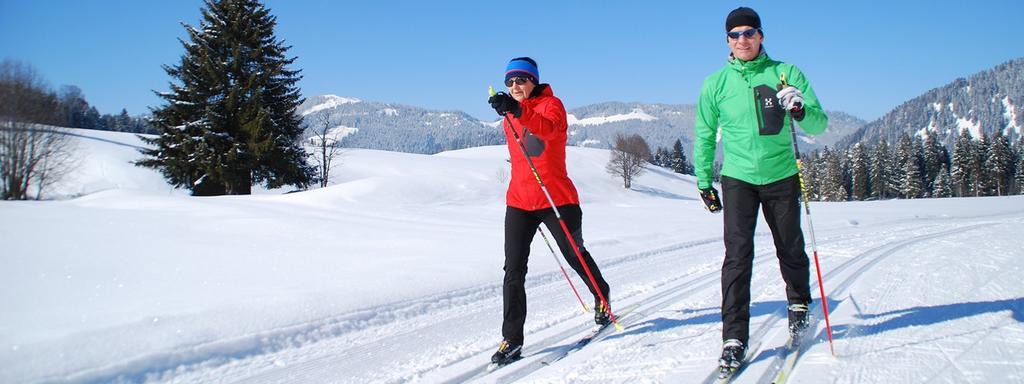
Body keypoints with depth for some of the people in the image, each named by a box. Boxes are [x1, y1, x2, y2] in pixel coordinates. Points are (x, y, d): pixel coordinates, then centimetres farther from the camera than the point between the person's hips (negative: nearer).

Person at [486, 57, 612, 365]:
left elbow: (549, 129, -32)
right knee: (513, 271, -6)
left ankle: (602, 297, 44)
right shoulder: (509, 115, 13)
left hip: (557, 198, -4)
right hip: (518, 201, 5)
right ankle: (511, 340, -3)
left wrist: (518, 110, -48)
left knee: (575, 256, 15)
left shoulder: (551, 104, -7)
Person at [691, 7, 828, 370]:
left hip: (782, 176, 1)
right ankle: (734, 337, -6)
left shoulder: (786, 74, -3)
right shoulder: (715, 84, 0)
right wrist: (704, 181, 9)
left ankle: (799, 304, 42)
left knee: (791, 250, 14)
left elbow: (819, 124, -5)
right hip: (738, 178, 0)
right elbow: (704, 135, 10)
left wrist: (801, 110, -27)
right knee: (738, 255, -10)